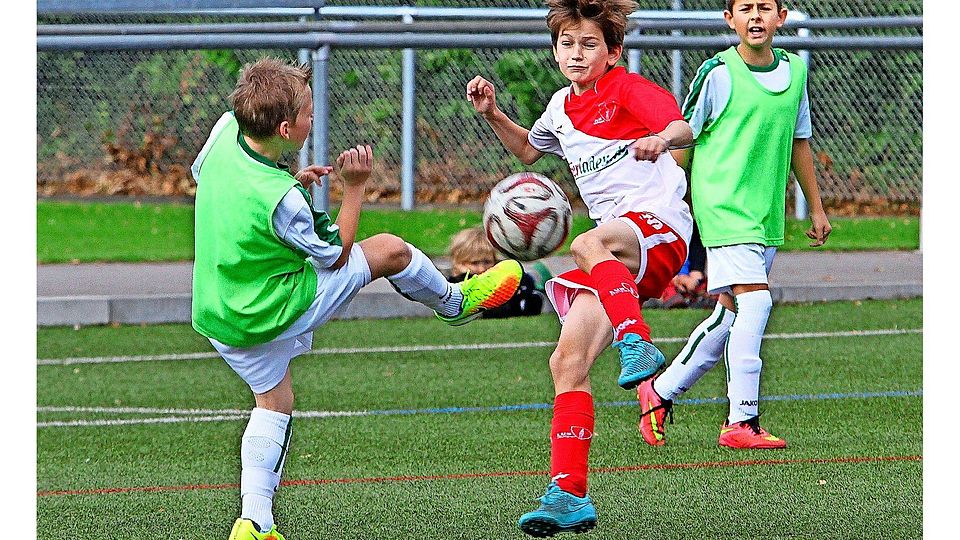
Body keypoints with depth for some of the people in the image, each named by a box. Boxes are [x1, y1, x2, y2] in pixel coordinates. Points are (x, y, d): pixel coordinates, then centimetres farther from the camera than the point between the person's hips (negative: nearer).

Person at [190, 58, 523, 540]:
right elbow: (336, 255, -13)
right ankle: (455, 303, 33)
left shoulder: (225, 131, -14)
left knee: (273, 403, 26)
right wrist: (355, 187, -9)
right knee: (391, 250, 4)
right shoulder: (280, 200, -32)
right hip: (274, 313, -7)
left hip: (216, 314, 7)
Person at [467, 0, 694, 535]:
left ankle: (638, 343, -51)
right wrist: (493, 114, 23)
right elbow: (528, 149, 40)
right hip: (616, 254, 7)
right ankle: (569, 495, -4)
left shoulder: (627, 89, -5)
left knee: (588, 246, -40)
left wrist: (661, 139, -46)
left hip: (659, 226, -7)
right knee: (568, 361, -5)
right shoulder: (563, 106, 18)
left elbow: (684, 127, -23)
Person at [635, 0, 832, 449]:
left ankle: (660, 391, 28)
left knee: (730, 315, 10)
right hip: (723, 206, -7)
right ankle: (742, 422, -15)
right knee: (754, 301, -19)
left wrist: (816, 208, 23)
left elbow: (799, 141, 20)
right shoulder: (718, 74, -9)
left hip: (767, 214, 7)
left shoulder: (794, 70, 9)